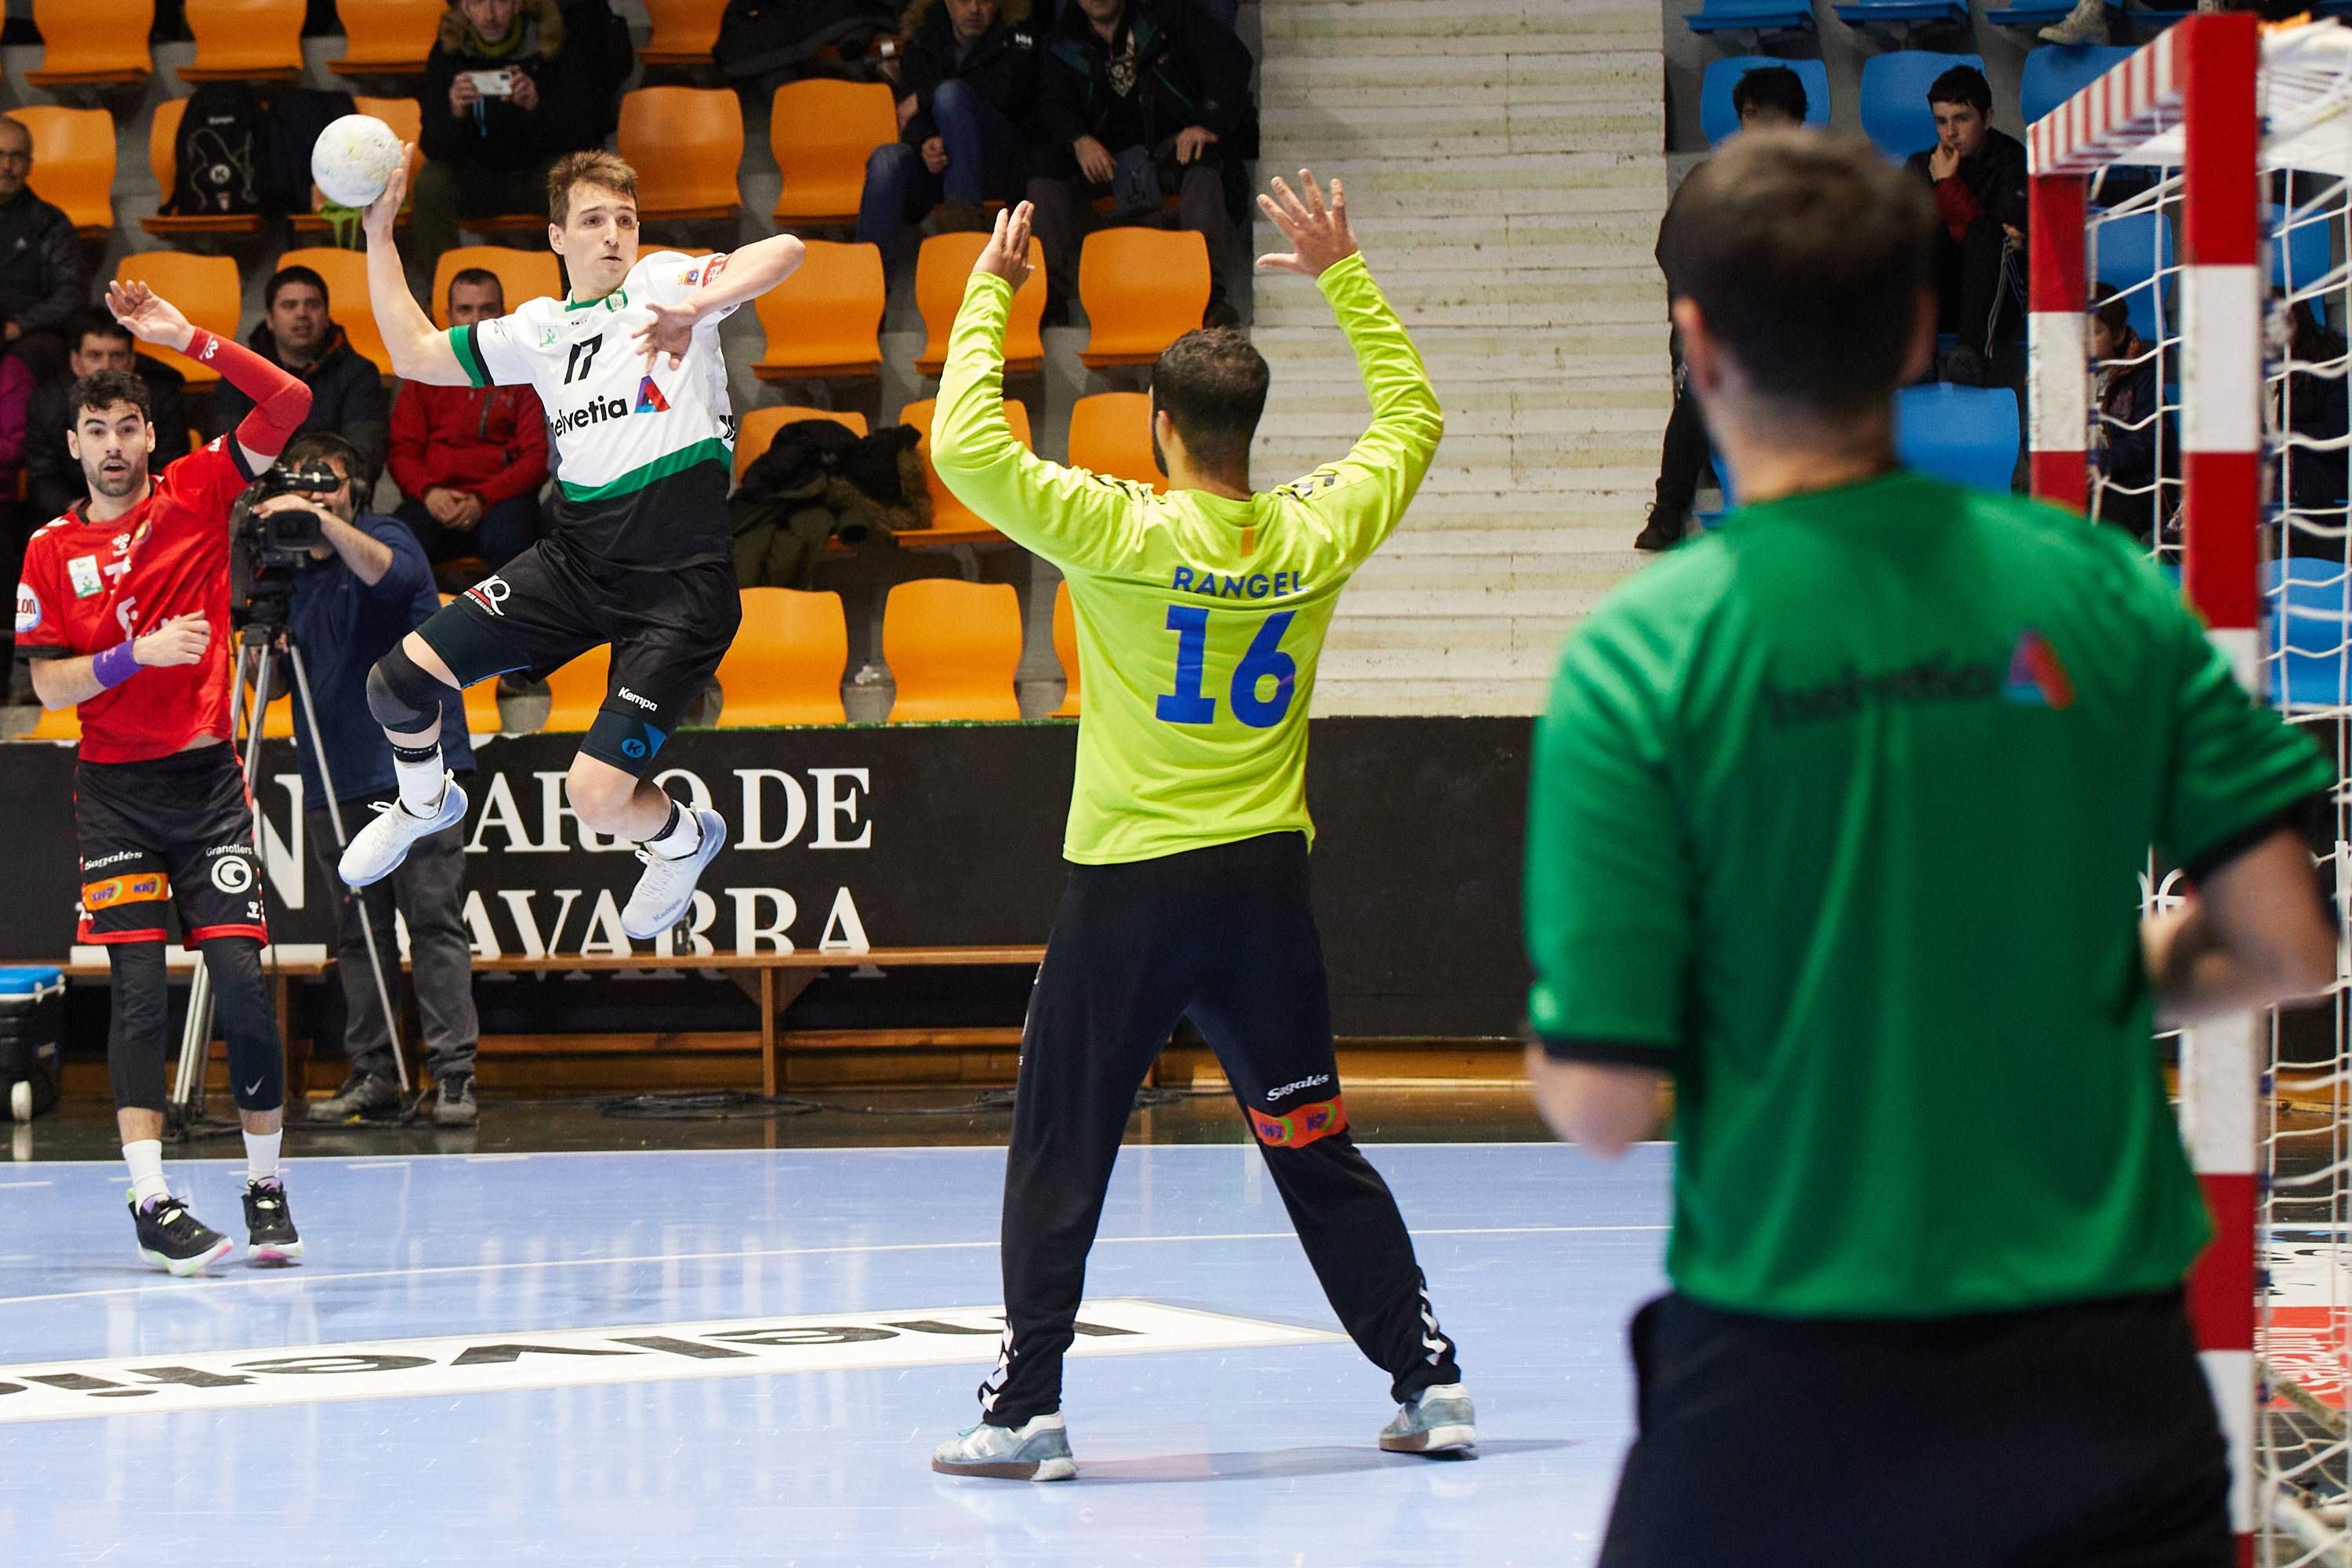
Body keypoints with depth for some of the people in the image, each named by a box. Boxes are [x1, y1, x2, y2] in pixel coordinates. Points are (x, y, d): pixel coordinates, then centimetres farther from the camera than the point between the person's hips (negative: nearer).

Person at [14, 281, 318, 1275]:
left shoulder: (196, 495, 3)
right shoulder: (50, 553, 5)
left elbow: (289, 403, -6)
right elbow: (49, 683, 1)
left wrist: (190, 340, -12)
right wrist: (138, 654, -14)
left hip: (208, 778, 0)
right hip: (116, 791, 0)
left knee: (241, 981, -7)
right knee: (139, 989, -8)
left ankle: (265, 1184, 7)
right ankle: (151, 1203, -9)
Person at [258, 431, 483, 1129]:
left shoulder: (388, 538, 1)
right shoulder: (294, 571, 17)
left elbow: (389, 572, -25)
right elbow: (281, 680, 19)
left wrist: (321, 517, -30)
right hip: (334, 777, 6)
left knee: (433, 916, -10)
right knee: (357, 932, 5)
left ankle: (453, 1071, -12)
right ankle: (372, 1074, 8)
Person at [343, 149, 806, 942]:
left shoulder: (661, 282, -1)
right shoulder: (542, 328, 14)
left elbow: (784, 250, -17)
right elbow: (416, 354, 17)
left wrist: (695, 306, -33)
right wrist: (379, 230, 11)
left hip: (680, 585, -6)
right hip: (574, 561, 6)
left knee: (597, 797, -15)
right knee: (398, 682, -1)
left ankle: (684, 838, 22)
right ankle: (424, 802, 33)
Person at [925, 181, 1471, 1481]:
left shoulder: (1122, 535, -14)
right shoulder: (1315, 538, -2)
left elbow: (967, 447, -16)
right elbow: (1411, 419, 15)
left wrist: (989, 294, -5)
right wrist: (1344, 276, 20)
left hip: (1128, 889, -4)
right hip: (1265, 884, 4)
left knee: (1058, 1157, 4)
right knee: (1315, 1153, 12)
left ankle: (1026, 1409, 2)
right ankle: (1431, 1383, 12)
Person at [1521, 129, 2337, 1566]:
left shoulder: (1640, 659, -10)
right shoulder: (2108, 595, -2)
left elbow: (1602, 1106, -11)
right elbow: (2287, 946, 0)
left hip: (1786, 1382, -1)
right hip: (2105, 1375, 1)